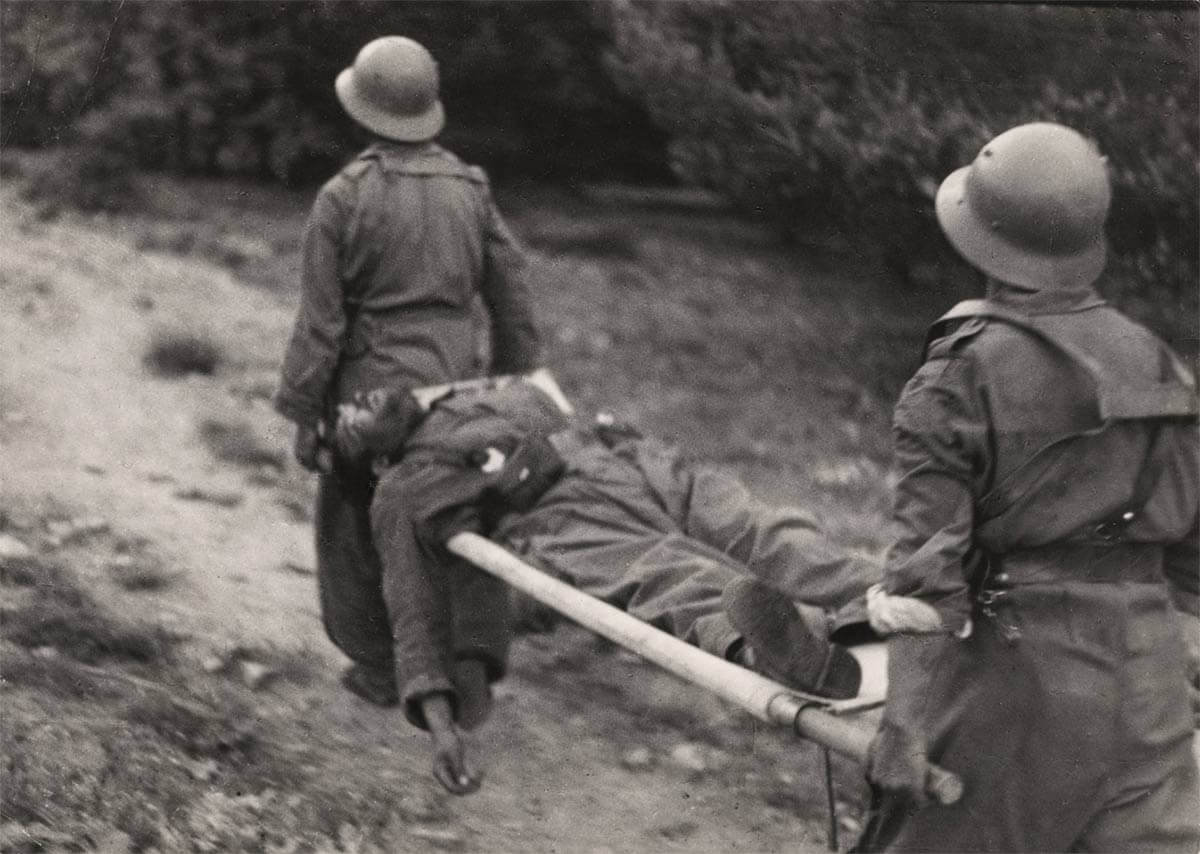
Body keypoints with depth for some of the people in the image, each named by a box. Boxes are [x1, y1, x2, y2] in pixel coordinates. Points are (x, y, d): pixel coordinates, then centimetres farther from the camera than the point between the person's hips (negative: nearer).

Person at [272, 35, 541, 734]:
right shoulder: (471, 191, 1)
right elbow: (514, 298, 5)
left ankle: (380, 667, 23)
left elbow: (320, 322, -11)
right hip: (456, 387, 4)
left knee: (354, 526, 14)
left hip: (373, 393, -4)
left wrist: (303, 414, -3)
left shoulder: (344, 198, -12)